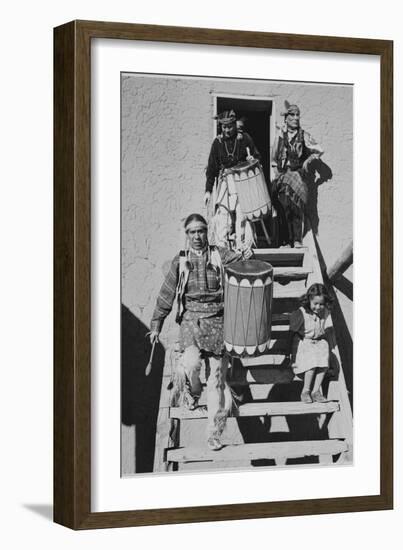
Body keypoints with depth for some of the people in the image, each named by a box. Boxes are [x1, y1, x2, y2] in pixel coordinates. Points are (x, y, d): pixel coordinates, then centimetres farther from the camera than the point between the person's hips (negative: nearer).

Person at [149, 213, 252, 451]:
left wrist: (245, 257, -31)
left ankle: (214, 433, 7)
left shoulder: (220, 255, 6)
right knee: (192, 363, -25)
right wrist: (156, 324, 13)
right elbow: (167, 295, 13)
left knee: (218, 375, -1)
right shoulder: (180, 261, 9)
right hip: (191, 318, 0)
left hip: (217, 319, 0)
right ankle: (192, 392, 12)